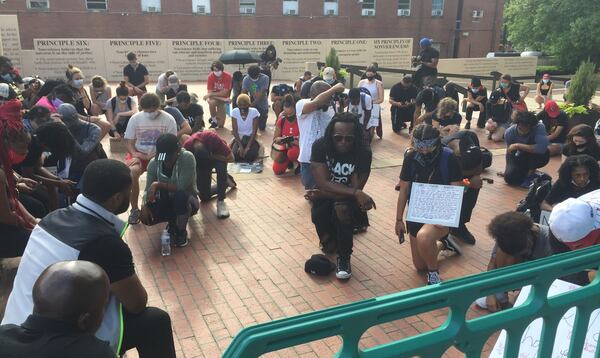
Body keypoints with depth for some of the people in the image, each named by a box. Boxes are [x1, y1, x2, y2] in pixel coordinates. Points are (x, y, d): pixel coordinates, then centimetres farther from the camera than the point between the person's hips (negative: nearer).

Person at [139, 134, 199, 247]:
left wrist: (158, 185, -24)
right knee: (146, 217, -24)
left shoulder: (187, 158, -23)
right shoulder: (153, 163, -10)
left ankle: (181, 231, -9)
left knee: (180, 196, -38)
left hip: (187, 201, -4)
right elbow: (148, 190, -10)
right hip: (166, 203, 4)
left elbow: (181, 186, -30)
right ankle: (173, 222, 12)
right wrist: (145, 205, -29)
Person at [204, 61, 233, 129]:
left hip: (223, 98, 0)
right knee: (212, 102, -40)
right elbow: (210, 92, -17)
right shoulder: (211, 76, -17)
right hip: (214, 97, 0)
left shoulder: (228, 76, -22)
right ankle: (214, 121, -15)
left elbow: (224, 93, -23)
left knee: (220, 126, -4)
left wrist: (210, 95, -27)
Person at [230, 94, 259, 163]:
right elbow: (235, 131, -11)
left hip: (251, 138, -1)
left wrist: (248, 146, -24)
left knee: (251, 154, -29)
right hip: (239, 138, 1)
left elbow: (254, 131, -15)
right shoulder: (234, 112, -10)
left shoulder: (254, 112, -14)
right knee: (234, 153, -26)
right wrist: (240, 146, -22)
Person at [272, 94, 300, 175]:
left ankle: (298, 164, -4)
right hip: (285, 148, 4)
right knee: (277, 170, -14)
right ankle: (290, 162, 19)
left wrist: (294, 141, -32)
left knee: (292, 153, -40)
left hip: (298, 147, -3)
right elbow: (275, 139, 2)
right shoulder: (281, 121, -6)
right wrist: (280, 139, -21)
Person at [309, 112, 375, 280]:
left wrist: (321, 194, -20)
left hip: (348, 198, -1)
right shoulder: (320, 146, -19)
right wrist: (356, 193, -34)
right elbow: (323, 184, -24)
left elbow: (355, 188, -21)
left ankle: (344, 258, -11)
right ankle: (330, 241, 8)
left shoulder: (363, 153, -20)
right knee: (318, 215, -30)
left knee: (342, 209, -34)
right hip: (324, 197, 1)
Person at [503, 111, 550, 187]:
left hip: (536, 158, -2)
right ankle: (527, 172, 11)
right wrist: (509, 169, -14)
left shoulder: (539, 127, -29)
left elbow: (542, 148, -44)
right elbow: (510, 153, -6)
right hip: (521, 159, 2)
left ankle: (531, 174, -11)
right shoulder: (509, 132, -19)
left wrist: (518, 146, -39)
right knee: (509, 177, -25)